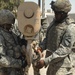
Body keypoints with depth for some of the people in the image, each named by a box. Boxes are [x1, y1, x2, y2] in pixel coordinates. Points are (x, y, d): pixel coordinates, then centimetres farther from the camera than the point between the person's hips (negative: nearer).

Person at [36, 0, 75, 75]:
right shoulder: (55, 21, 4)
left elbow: (64, 50, -25)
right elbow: (48, 37, 14)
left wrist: (46, 61, -27)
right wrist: (41, 47, -6)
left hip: (65, 64, -8)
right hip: (53, 61, 8)